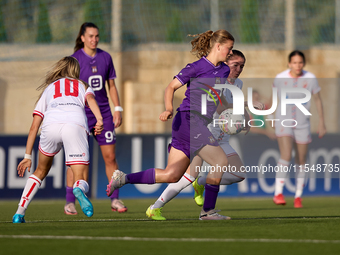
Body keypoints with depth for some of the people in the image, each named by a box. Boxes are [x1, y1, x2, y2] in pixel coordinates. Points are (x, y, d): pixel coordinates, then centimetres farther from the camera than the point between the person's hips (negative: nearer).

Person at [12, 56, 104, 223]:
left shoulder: (48, 89, 36)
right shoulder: (83, 86, 34)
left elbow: (34, 126, 29)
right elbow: (90, 99, 8)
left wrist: (27, 156, 32)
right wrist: (99, 120, -9)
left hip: (51, 125, 2)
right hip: (76, 125, -2)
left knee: (41, 171, 26)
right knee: (82, 179, 1)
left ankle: (19, 213, 17)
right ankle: (79, 190, -35)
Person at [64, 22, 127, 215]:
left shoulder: (105, 57, 7)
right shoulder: (74, 59, -5)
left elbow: (112, 85, 14)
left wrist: (118, 109, 7)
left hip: (103, 113, 4)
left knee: (110, 156, 1)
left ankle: (115, 199, 8)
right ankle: (70, 202, 3)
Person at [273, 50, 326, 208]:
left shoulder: (310, 79, -8)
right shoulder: (280, 78, -8)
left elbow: (317, 100, 5)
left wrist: (321, 123, 6)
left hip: (302, 124, 2)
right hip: (283, 123, -2)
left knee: (301, 161, 7)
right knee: (286, 156, -20)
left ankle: (298, 196, 21)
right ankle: (278, 193, -14)